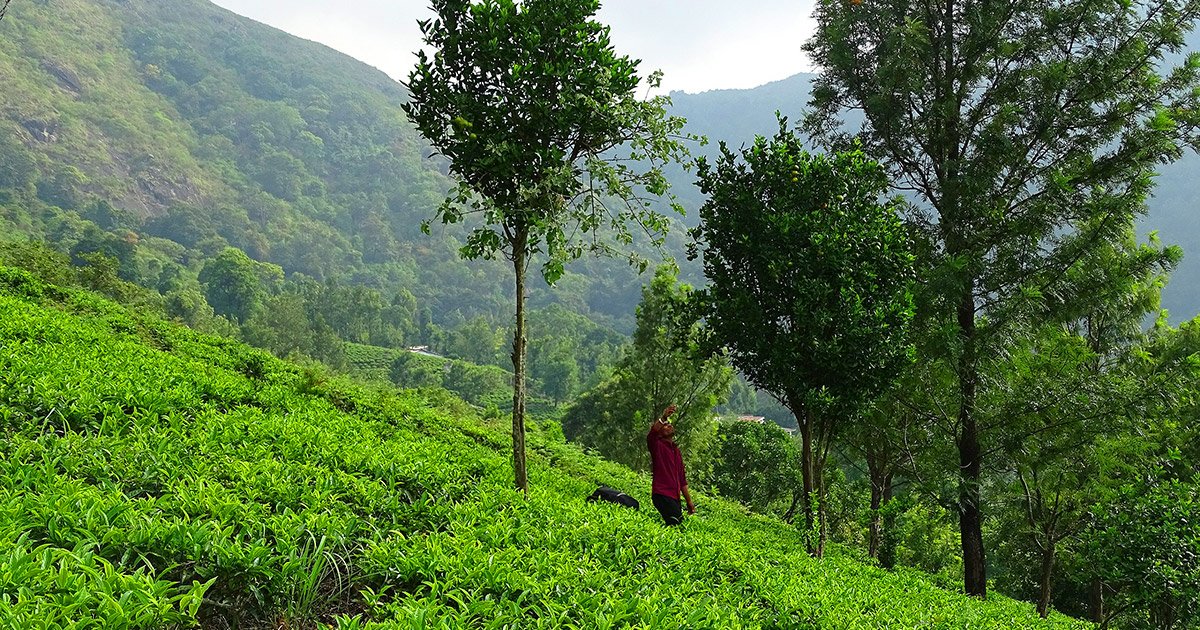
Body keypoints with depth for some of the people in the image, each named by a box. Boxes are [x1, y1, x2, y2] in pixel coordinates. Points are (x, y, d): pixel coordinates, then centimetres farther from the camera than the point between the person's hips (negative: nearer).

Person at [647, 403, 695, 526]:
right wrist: (663, 418, -37)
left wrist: (689, 501, 21)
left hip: (674, 496, 7)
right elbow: (651, 434, -23)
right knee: (677, 524, -21)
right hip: (662, 494, -7)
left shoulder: (677, 451, 22)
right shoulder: (657, 446, 2)